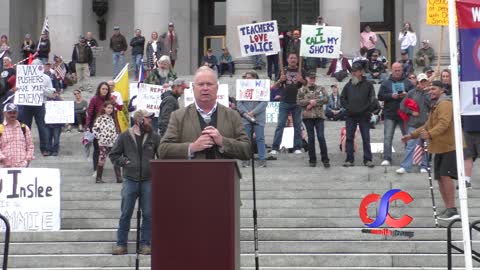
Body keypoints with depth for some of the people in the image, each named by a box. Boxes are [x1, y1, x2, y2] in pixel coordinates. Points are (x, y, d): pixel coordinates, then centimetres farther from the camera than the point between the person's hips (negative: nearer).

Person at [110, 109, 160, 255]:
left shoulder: (154, 137, 2)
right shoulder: (125, 136, 1)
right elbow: (113, 155, 9)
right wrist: (124, 162, -5)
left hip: (148, 181, 1)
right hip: (130, 181, -1)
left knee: (148, 214, 4)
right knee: (125, 214, 3)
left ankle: (145, 244, 13)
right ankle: (121, 244, 11)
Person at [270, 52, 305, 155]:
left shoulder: (301, 72, 8)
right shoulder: (283, 71, 8)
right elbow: (274, 87, 8)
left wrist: (302, 81, -13)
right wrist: (280, 80, -13)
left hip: (297, 103, 1)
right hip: (284, 103, -1)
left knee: (297, 126, 2)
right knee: (280, 125, -4)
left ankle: (297, 147, 6)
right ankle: (275, 148, -6)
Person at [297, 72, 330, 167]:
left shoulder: (320, 89, 11)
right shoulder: (302, 90, 11)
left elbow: (326, 99, -2)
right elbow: (298, 101, 0)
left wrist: (315, 102, -11)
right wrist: (309, 101, -13)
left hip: (319, 115, -1)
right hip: (307, 116, 1)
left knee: (321, 137, -8)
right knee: (311, 138, 3)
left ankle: (325, 159, -4)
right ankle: (312, 159, 10)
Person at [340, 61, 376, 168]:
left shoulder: (367, 84, 2)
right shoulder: (348, 85, 11)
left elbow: (372, 99, -2)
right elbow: (342, 98, 13)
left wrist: (366, 109, -10)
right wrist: (347, 107, -1)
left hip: (364, 115, -3)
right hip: (350, 116, 3)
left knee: (366, 138, 0)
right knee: (349, 138, 2)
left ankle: (368, 160, 3)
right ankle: (349, 160, 7)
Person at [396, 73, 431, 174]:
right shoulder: (412, 92, 6)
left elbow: (432, 105, -10)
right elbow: (402, 105, 6)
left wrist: (426, 93, -8)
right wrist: (411, 112, -6)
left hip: (427, 124, 1)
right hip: (414, 123, -1)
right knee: (410, 145, -5)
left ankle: (424, 166, 17)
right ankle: (405, 166, -6)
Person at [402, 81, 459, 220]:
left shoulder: (445, 104, -12)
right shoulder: (436, 106, 22)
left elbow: (443, 123, -29)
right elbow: (428, 125, 30)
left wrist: (430, 134, -43)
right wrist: (412, 135, 24)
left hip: (449, 147, -10)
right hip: (439, 148, 10)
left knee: (446, 176, -17)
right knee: (440, 178, 8)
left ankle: (452, 210, -17)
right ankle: (448, 208, 14)